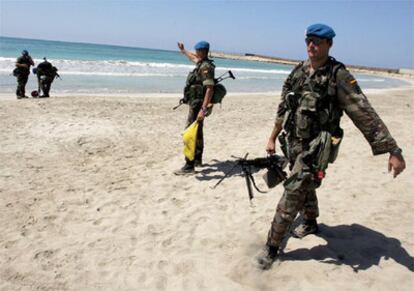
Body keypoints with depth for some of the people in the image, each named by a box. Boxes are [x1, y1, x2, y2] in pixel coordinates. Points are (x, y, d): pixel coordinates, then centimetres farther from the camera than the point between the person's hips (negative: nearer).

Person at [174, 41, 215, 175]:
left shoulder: (206, 67, -19)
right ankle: (198, 160, 34)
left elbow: (210, 89, -29)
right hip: (196, 104, 11)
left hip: (198, 105, -11)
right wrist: (183, 50, 51)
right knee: (197, 133, 20)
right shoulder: (201, 63, 11)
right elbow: (193, 58, 36)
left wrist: (203, 109, -36)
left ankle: (189, 166, -10)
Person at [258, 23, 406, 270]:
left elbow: (366, 115, -19)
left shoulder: (338, 76, -15)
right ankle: (311, 223, 51)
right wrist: (273, 138, 15)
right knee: (305, 187, 25)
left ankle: (272, 249, 7)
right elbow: (284, 109, 13)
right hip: (293, 144, 6)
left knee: (291, 197, -7)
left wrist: (394, 151, -22)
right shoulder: (299, 71, 4)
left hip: (316, 149, -6)